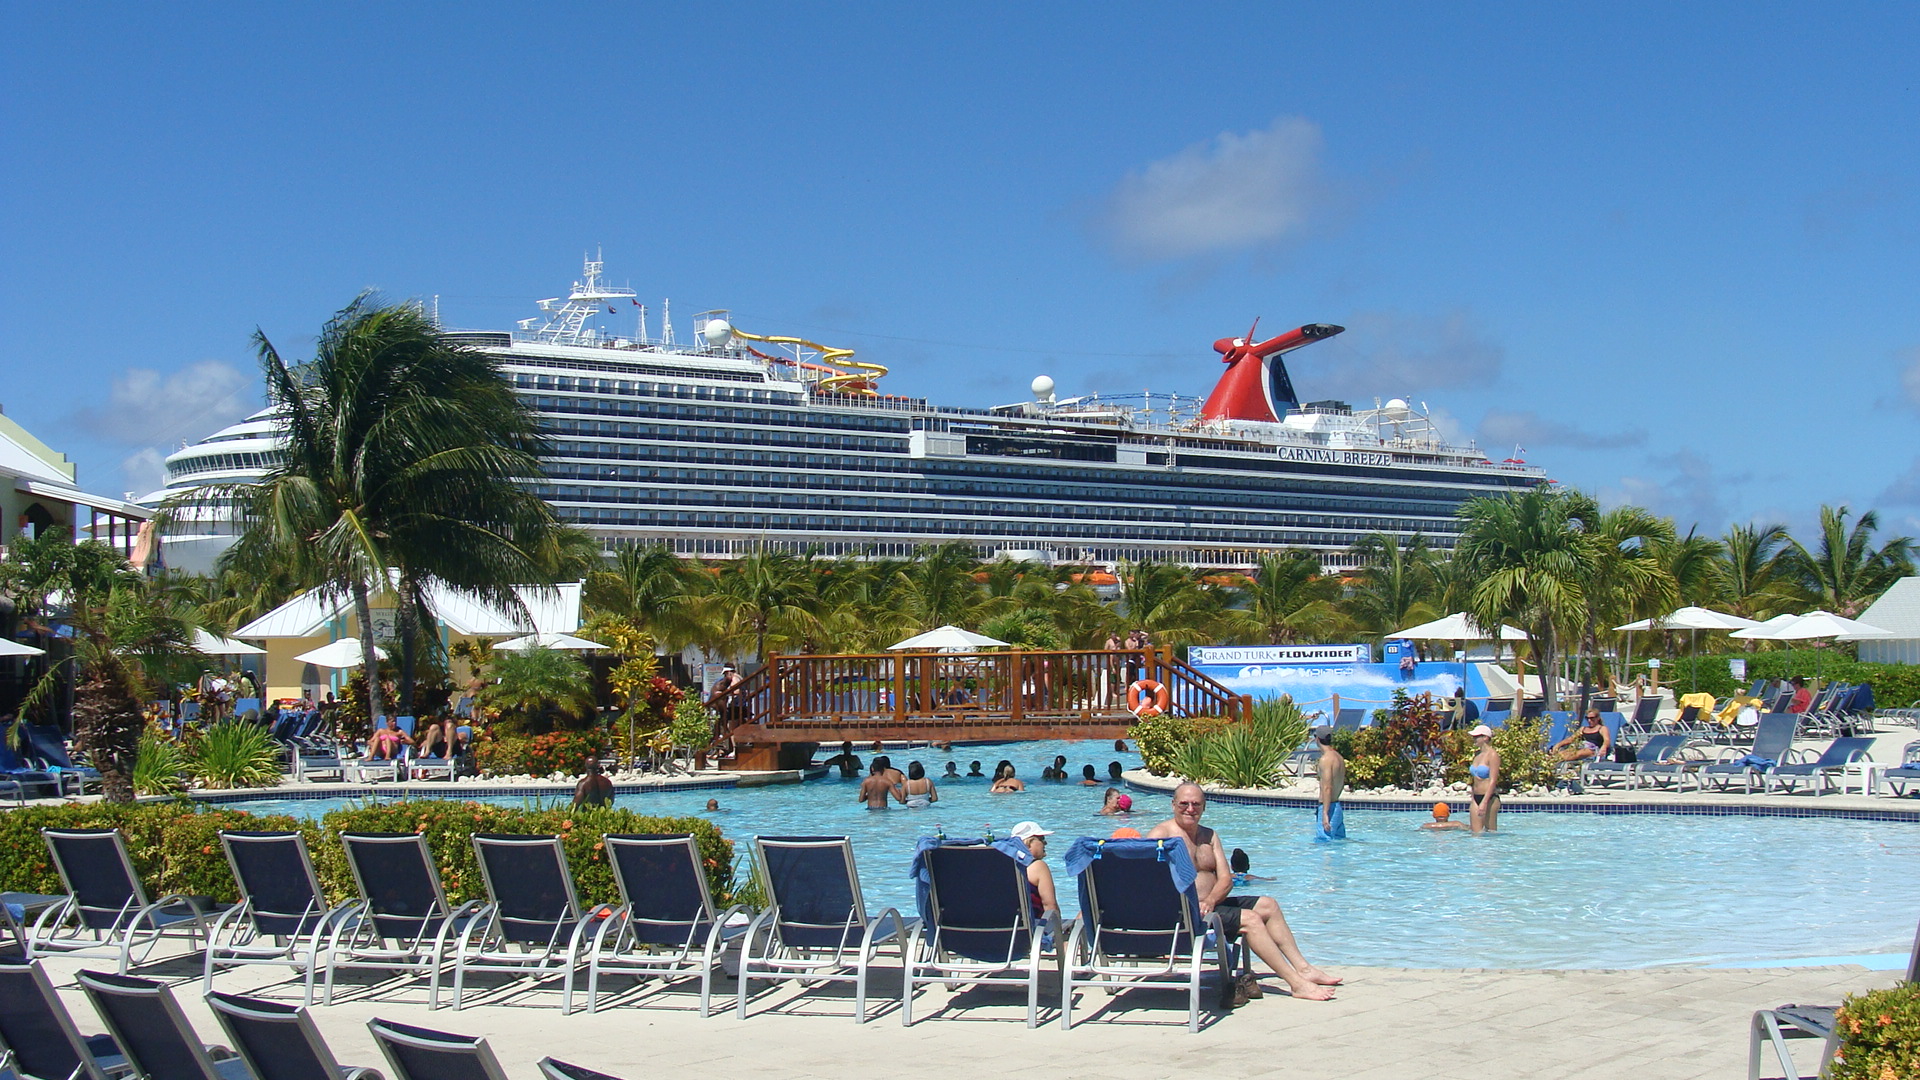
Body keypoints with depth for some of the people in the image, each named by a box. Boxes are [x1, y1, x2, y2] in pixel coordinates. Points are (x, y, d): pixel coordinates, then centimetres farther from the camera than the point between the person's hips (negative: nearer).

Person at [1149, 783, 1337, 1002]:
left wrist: (1210, 901, -16)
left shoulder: (1209, 836, 15)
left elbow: (1226, 879, 6)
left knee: (1267, 905, 3)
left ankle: (1303, 969, 3)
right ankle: (1297, 984, -19)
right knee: (1249, 919, -19)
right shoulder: (1161, 835, -8)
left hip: (1210, 904, 9)